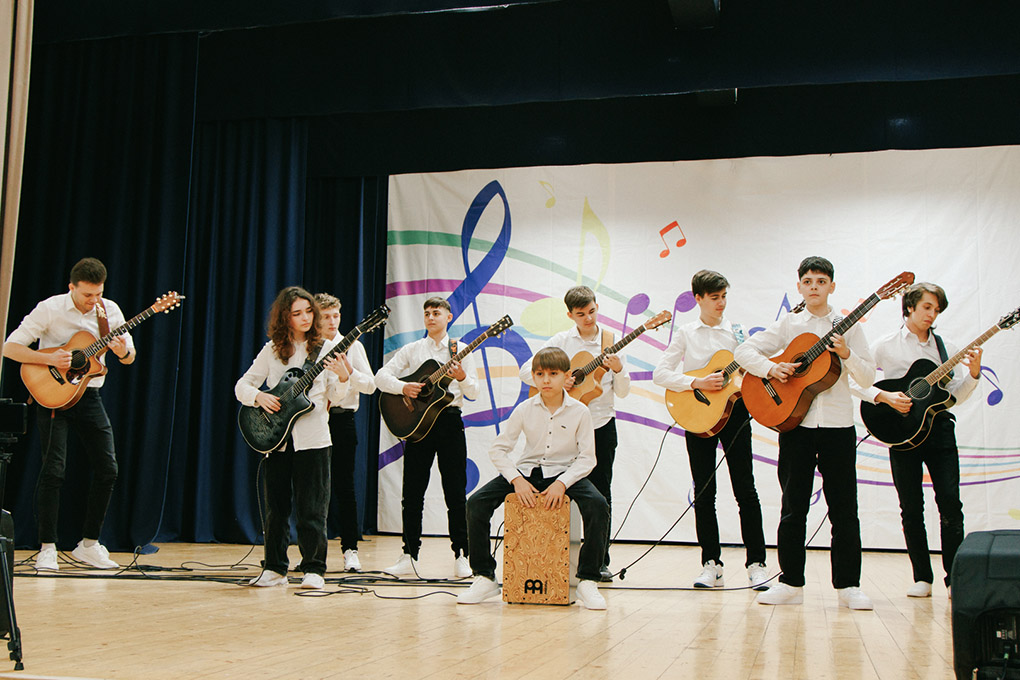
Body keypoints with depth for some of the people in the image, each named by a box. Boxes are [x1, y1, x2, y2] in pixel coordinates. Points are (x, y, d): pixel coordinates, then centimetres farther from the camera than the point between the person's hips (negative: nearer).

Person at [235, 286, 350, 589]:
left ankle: (313, 569, 6)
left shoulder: (326, 348, 3)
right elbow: (242, 385, 10)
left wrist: (342, 377, -21)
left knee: (312, 508, -2)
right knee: (276, 507, 8)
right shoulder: (272, 350, 8)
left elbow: (335, 397, -1)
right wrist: (258, 396, -10)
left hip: (312, 438, -2)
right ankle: (274, 569, 18)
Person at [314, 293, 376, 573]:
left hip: (341, 420, -2)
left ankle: (350, 549, 4)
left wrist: (348, 369, -16)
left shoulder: (352, 346, 4)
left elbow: (370, 385, -1)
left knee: (343, 486, -2)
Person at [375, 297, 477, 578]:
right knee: (412, 493, 2)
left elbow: (474, 392, 1)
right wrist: (404, 387, -15)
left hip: (450, 420, -1)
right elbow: (381, 376, 2)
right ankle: (409, 557, 8)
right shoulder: (412, 350, 10)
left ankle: (461, 557, 5)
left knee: (455, 492, -1)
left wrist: (462, 378, -19)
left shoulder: (460, 351, 8)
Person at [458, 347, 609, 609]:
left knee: (598, 506, -31)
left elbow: (587, 458, -7)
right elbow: (498, 448, -2)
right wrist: (517, 480, -16)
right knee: (476, 503, -19)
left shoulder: (579, 411, -7)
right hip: (527, 470, 2)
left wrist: (562, 483, -22)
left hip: (565, 471, -2)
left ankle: (587, 581, -17)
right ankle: (484, 578, -6)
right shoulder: (525, 409, -4)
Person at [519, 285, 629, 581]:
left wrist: (618, 370, -16)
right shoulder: (562, 341, 0)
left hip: (601, 426, 1)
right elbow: (526, 371, -5)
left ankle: (600, 560, 11)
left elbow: (622, 393, 3)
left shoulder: (609, 343, 3)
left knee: (600, 495, 3)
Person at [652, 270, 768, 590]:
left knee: (745, 489, -3)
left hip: (734, 410, 0)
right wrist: (697, 383, -14)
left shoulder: (736, 332, 8)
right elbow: (660, 373, -4)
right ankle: (711, 565, 10)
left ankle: (756, 563, 2)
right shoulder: (686, 333, 4)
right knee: (704, 493, 3)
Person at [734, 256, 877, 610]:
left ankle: (848, 585, 9)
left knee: (843, 508, 1)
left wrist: (847, 355, -15)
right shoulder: (789, 324, 7)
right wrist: (772, 369, -12)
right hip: (795, 422, 0)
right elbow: (743, 351, 4)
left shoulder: (848, 326, 6)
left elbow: (868, 378, 2)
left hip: (838, 425, 0)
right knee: (793, 507, 4)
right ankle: (791, 583, 12)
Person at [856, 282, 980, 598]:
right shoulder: (887, 345, 4)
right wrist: (885, 397, -14)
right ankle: (922, 578, 11)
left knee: (950, 501, -8)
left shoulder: (944, 347, 12)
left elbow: (955, 395, 9)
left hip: (939, 425, 2)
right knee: (911, 507, 2)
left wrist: (973, 373, -7)